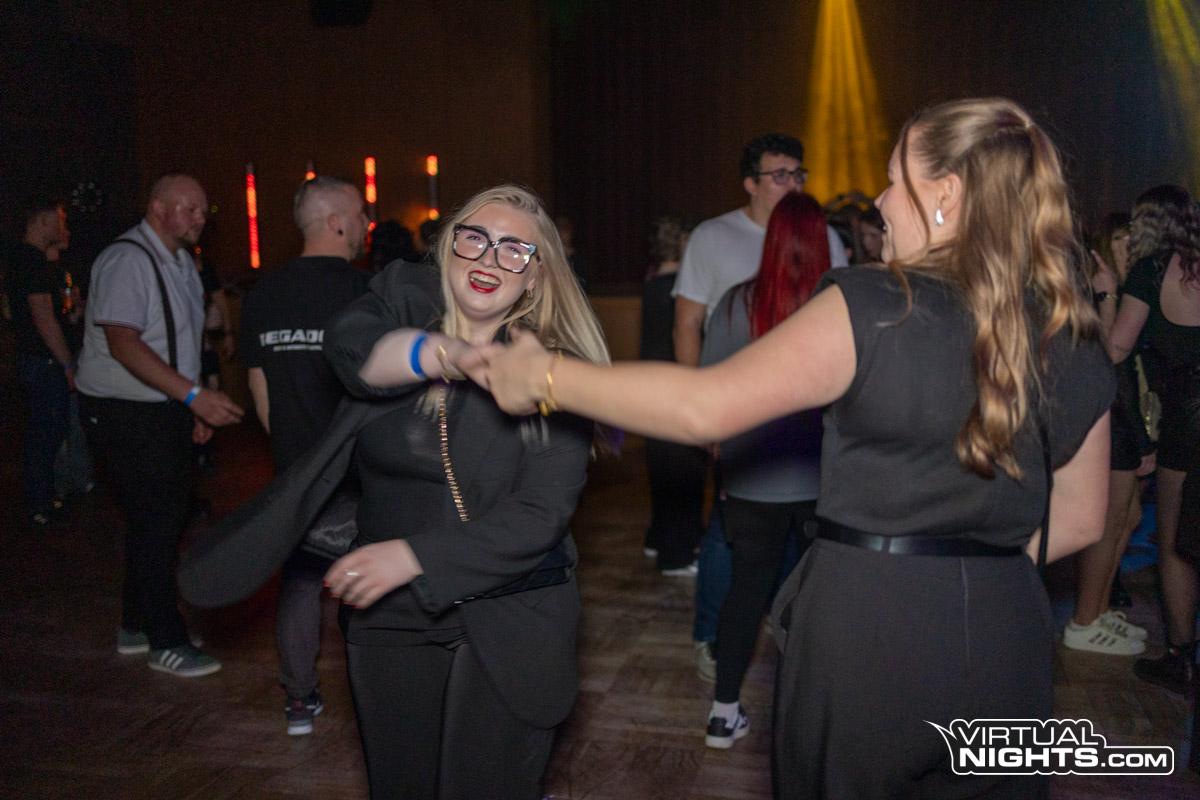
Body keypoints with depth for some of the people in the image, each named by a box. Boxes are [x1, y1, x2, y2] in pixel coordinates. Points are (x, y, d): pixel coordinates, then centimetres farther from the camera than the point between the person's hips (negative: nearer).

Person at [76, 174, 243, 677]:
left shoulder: (181, 264, 12)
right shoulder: (127, 261, -17)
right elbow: (123, 343, -25)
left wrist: (195, 407, 15)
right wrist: (193, 394, -30)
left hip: (166, 410, 9)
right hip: (124, 414, -9)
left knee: (165, 519, 14)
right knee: (156, 523, -4)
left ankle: (137, 625, 28)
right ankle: (165, 642, 8)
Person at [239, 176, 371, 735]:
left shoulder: (263, 293, 4)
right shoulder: (360, 291, -14)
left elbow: (258, 383, 10)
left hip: (295, 467, 5)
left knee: (300, 576, 14)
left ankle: (299, 700, 23)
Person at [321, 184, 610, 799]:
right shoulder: (404, 297, -1)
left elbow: (539, 515, -17)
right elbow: (349, 347, -23)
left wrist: (413, 556, -23)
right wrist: (435, 353, -41)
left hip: (507, 630, -3)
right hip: (387, 614, 4)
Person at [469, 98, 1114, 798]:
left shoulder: (875, 309, -15)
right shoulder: (1075, 341, 2)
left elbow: (707, 406, -18)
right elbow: (1082, 520, 9)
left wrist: (544, 377, -10)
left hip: (866, 625, -4)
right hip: (1005, 634, 5)